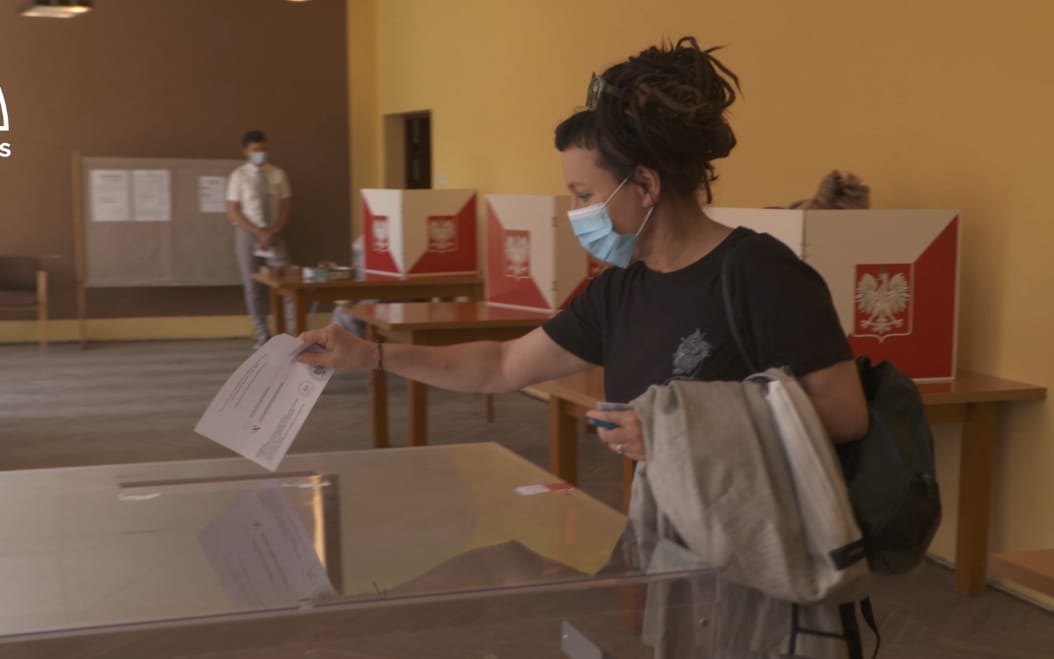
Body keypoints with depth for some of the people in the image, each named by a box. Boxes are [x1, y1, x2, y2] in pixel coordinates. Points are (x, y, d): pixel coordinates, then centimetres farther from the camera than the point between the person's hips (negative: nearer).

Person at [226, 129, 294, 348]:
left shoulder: (278, 175, 1)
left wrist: (273, 232, -12)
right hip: (247, 233, -1)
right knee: (252, 286, 3)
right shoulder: (238, 176, -3)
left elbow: (286, 207, 3)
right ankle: (262, 336, 10)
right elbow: (233, 212, -6)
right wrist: (259, 233, -15)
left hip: (274, 233, 1)